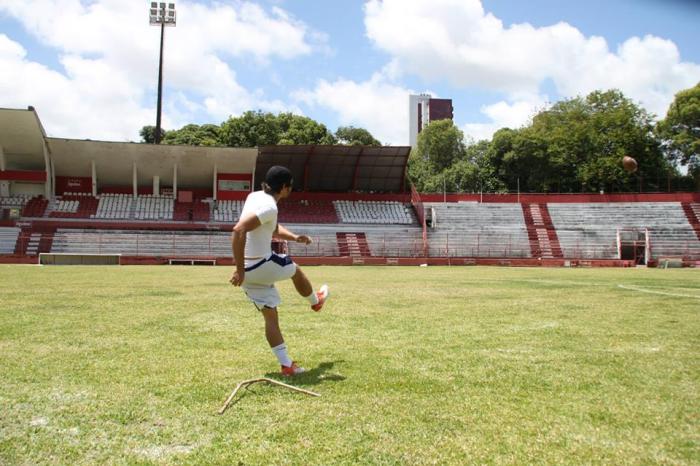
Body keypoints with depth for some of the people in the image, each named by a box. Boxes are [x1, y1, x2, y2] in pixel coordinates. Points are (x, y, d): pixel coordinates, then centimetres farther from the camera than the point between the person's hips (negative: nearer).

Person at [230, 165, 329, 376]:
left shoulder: (256, 196, 9)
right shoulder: (269, 207, -22)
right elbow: (238, 231, -34)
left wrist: (294, 237, 11)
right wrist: (240, 270, -31)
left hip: (249, 271, 8)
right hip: (261, 267, -8)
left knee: (270, 317, 13)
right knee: (295, 269, 23)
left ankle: (286, 365, 17)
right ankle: (316, 301, 51)